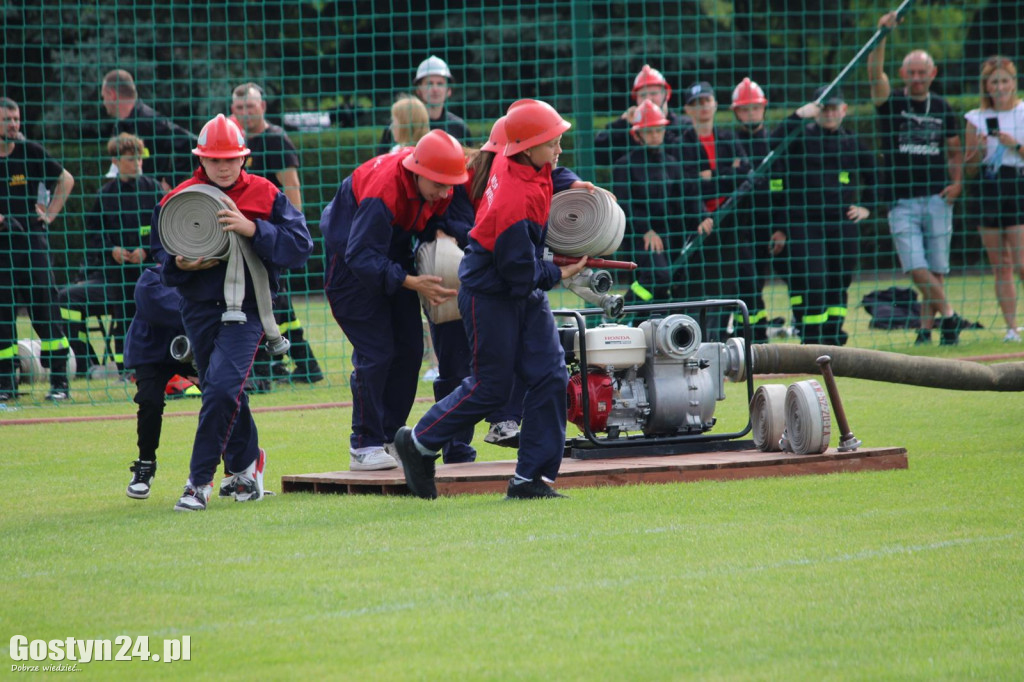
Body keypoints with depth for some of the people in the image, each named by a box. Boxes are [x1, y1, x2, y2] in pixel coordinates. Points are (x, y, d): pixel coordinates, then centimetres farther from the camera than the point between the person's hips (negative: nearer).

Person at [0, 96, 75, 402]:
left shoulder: (31, 152, 1)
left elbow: (65, 179, 14)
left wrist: (50, 214, 5)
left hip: (32, 242, -1)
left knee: (45, 311, -4)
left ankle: (60, 382, -2)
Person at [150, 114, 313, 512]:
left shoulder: (265, 195, -2)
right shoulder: (178, 199, 4)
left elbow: (300, 246, -9)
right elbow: (160, 252, 10)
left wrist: (252, 229, -21)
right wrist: (179, 264, -12)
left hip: (247, 305, -4)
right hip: (199, 308, 4)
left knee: (223, 386, -19)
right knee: (220, 390, 13)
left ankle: (200, 481, -14)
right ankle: (245, 464, 36)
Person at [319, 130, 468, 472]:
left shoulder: (439, 184, -14)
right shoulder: (383, 190, -36)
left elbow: (439, 215, 8)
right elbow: (361, 256, -36)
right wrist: (410, 282, -42)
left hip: (393, 255, 8)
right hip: (350, 258, -8)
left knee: (409, 349, 4)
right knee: (375, 351, -14)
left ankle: (392, 438, 13)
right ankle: (364, 446, -7)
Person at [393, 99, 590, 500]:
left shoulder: (511, 161, -6)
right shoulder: (515, 200, -31)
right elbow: (520, 272, -26)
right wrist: (559, 275, -10)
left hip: (525, 295, 9)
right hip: (490, 295, -9)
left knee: (550, 377, 0)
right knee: (491, 388, 1)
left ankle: (530, 479, 3)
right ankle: (418, 443, 23)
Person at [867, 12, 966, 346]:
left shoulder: (942, 109, 10)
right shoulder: (891, 103, 2)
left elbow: (955, 151, 18)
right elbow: (874, 73, -15)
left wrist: (956, 181, 1)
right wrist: (882, 34, -26)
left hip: (937, 199, 2)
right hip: (902, 202, -2)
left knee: (936, 270, 0)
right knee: (916, 267, -12)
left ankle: (926, 328, 8)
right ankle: (948, 315, 1)